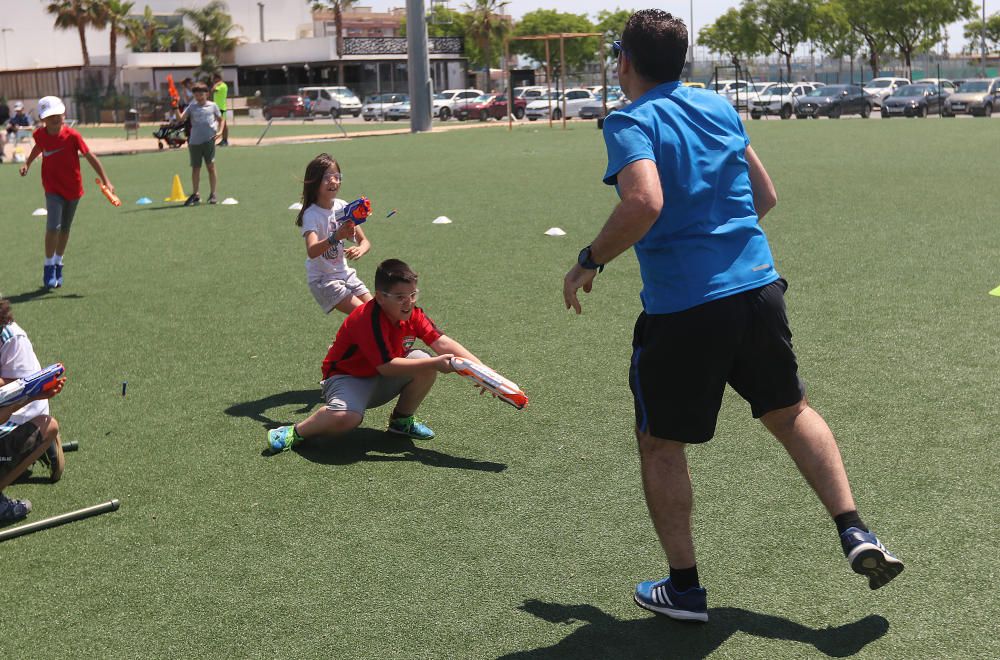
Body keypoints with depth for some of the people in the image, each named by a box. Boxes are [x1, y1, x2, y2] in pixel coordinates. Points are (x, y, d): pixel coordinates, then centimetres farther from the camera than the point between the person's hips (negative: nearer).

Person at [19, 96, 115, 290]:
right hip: (53, 188, 0)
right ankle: (49, 266, -3)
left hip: (73, 188, 0)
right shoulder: (40, 135, -8)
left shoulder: (72, 135, -17)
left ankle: (58, 264, 33)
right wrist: (27, 163, 15)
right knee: (53, 226, -18)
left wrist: (106, 181, -19)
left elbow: (90, 157, -15)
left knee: (65, 228, 15)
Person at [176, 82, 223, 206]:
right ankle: (195, 195, 18)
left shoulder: (212, 106, 6)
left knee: (211, 167, -1)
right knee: (195, 168, 8)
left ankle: (213, 194, 7)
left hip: (208, 140, -2)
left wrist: (220, 131, 2)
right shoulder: (192, 107, 8)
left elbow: (221, 119, 16)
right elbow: (181, 119, -2)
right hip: (194, 141, 2)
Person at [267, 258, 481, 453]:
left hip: (381, 382, 7)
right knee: (347, 417, -38)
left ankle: (402, 421, 6)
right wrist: (435, 363, -32)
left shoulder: (412, 314, -9)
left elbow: (443, 342, -14)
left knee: (425, 362, -16)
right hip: (347, 377, -7)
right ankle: (296, 432, -10)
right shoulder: (368, 320, -30)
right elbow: (386, 366, -31)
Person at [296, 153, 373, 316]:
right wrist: (335, 237, -52)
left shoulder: (342, 207, -2)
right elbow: (312, 251, -36)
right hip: (322, 279, -6)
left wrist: (360, 249, -25)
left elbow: (364, 241, -1)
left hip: (344, 273, 6)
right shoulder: (311, 215, -19)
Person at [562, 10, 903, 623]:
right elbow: (765, 196, 14)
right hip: (758, 287, 6)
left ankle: (684, 588, 19)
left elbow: (644, 205, -26)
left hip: (681, 311, -5)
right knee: (792, 412, 25)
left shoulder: (631, 122, -9)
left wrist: (589, 261, -13)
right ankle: (855, 533, 16)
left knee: (660, 444, 13)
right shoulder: (719, 107, 11)